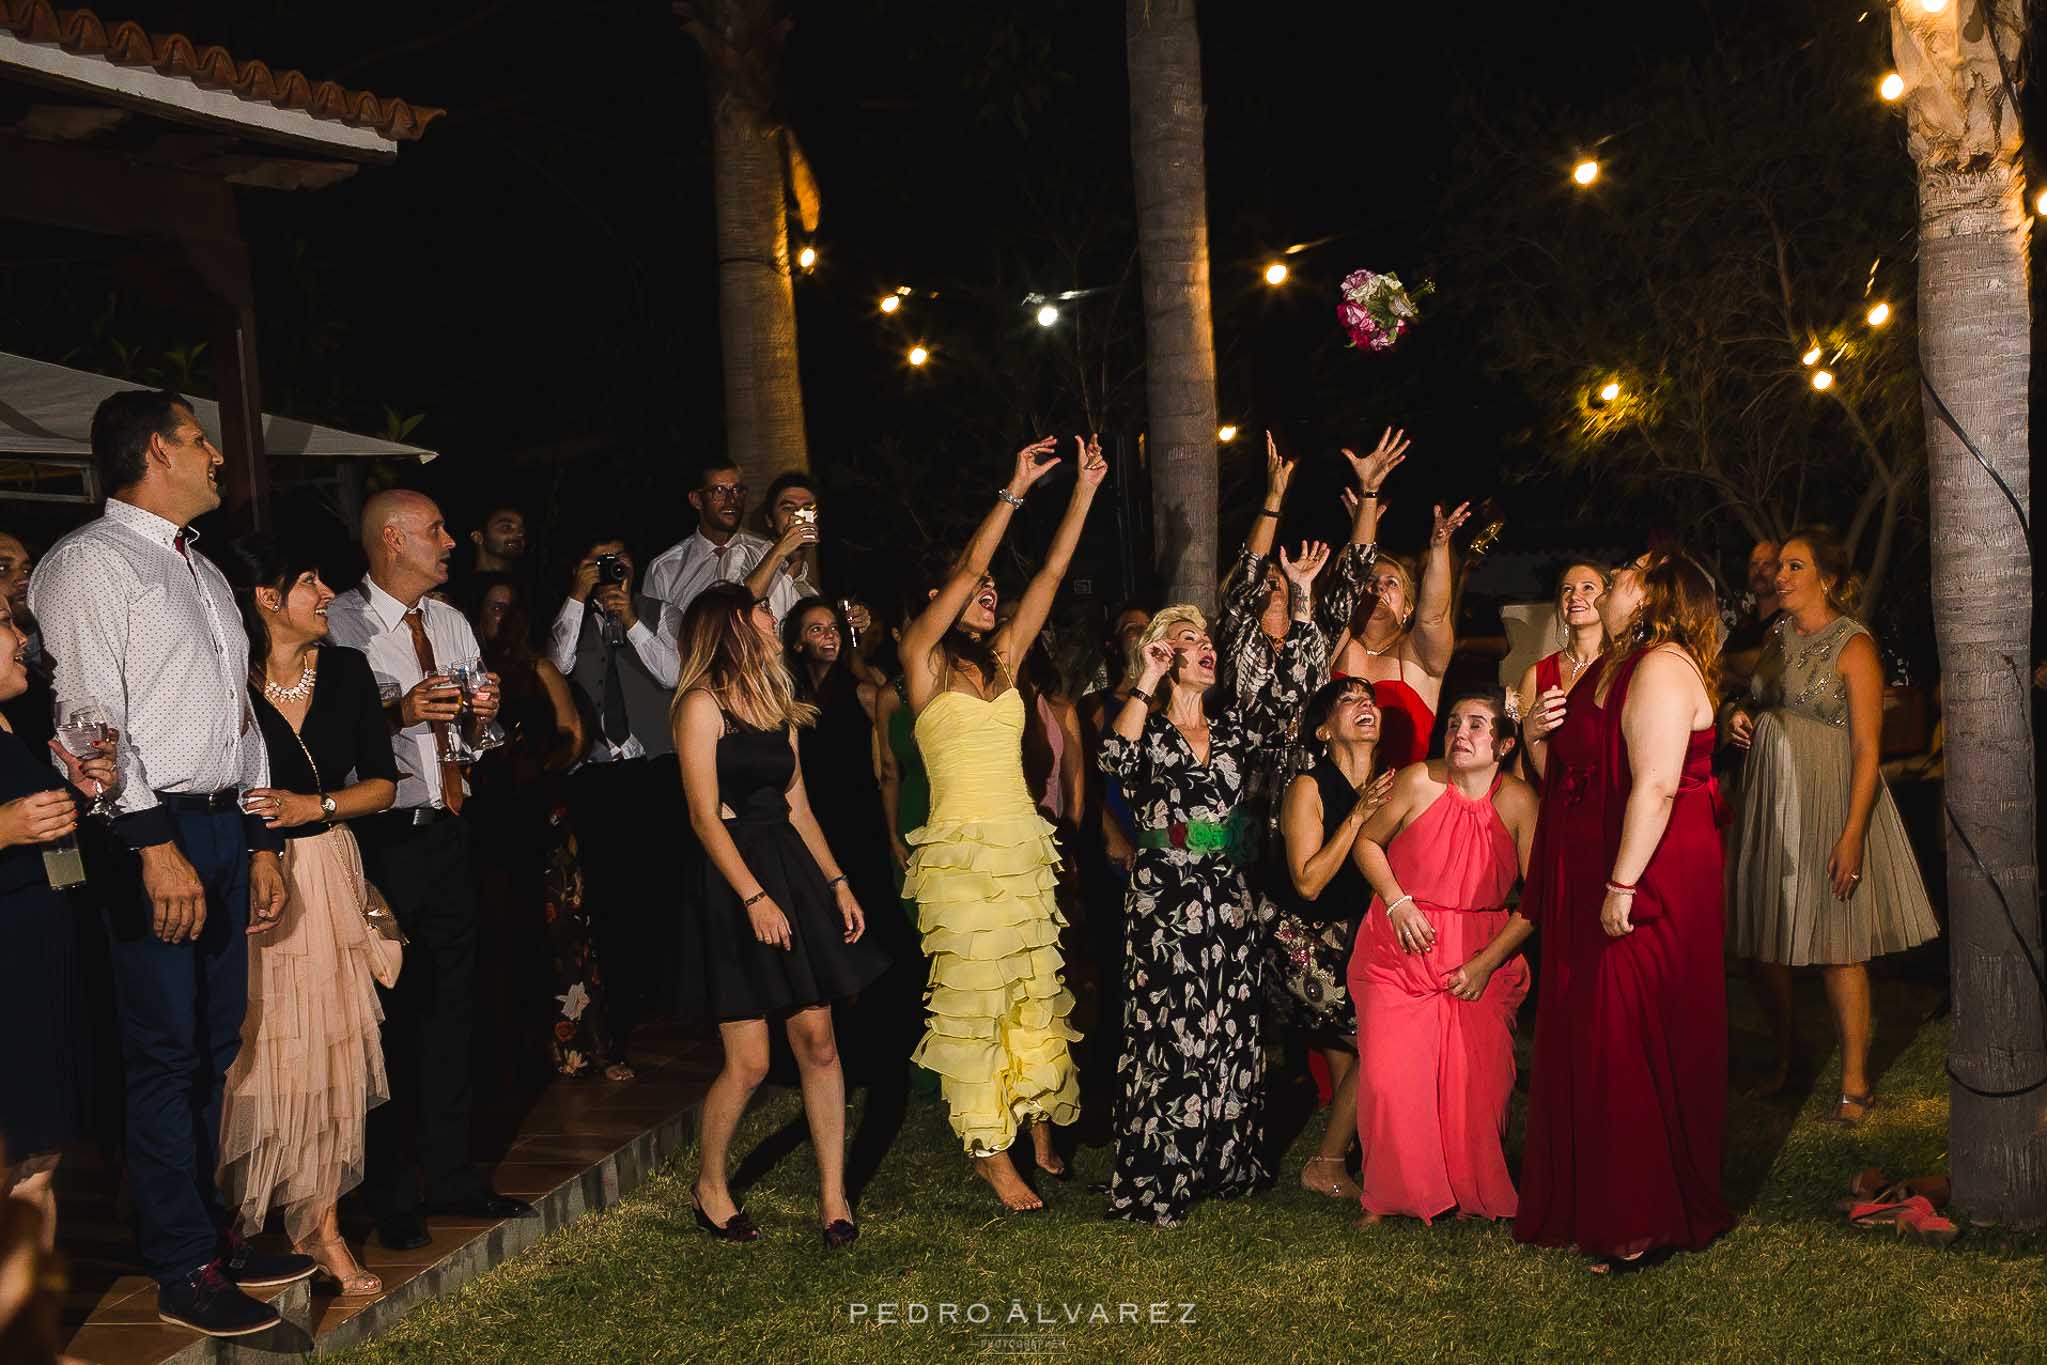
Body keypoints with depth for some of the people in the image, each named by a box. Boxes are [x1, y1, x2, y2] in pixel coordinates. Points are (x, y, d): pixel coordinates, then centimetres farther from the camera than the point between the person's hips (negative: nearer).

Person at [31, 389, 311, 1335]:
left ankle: (207, 1229, 26)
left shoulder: (203, 573, 20)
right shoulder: (90, 562, -7)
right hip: (152, 833, -8)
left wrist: (262, 842, 16)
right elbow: (90, 714, -15)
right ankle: (183, 1273, 8)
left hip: (225, 827, 8)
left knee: (213, 1045, 14)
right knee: (166, 1053, -1)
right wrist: (156, 846, -21)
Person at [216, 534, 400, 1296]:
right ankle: (239, 1222, 17)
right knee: (256, 1053, 0)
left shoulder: (345, 671, 6)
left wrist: (314, 807, -9)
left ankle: (321, 1224, 15)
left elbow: (382, 783, 6)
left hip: (330, 876, 4)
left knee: (332, 1049, 5)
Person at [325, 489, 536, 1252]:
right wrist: (398, 711, -27)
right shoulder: (341, 625, -10)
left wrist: (484, 712, -3)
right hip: (380, 839, -7)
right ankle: (391, 1196, 14)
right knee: (387, 1018, 1)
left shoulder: (451, 623, 14)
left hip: (447, 833, 7)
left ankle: (451, 1175, 25)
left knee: (450, 1011, 13)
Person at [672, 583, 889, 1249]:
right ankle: (710, 1186, 19)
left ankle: (833, 1194, 9)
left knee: (818, 1039, 1)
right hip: (733, 879, -7)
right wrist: (755, 898, -18)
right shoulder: (702, 705, -6)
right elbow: (705, 817, -12)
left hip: (792, 870, 7)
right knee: (749, 1060, -4)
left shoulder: (778, 705, 17)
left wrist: (837, 883, 10)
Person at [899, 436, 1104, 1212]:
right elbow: (964, 571, -13)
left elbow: (1051, 573, 8)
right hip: (962, 851, -6)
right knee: (974, 996, -1)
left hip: (1024, 849, 6)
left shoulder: (1003, 659, 12)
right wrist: (1015, 491, -15)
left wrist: (1084, 490, 3)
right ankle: (992, 1155, 7)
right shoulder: (923, 660, -2)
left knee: (1037, 990, 11)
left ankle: (1041, 1127, 24)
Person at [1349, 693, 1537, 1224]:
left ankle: (1478, 1194, 18)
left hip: (1483, 957, 0)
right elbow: (1368, 842, 8)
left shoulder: (1518, 801, -7)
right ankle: (1390, 1195, 12)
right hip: (1400, 950, 0)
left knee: (1478, 1082, -5)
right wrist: (1396, 902, -7)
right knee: (1389, 1077, -7)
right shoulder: (1419, 783, -7)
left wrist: (1488, 961, -11)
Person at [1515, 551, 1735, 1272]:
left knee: (1636, 1052, -3)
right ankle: (1594, 1204, 24)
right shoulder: (1614, 668, 17)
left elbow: (1656, 785, -23)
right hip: (1593, 887, 10)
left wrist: (1624, 883, -26)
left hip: (1645, 884, -10)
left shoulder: (1662, 667, -13)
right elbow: (1564, 775, 18)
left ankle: (1649, 1224, 7)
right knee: (1591, 1044, 13)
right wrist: (1535, 735, 0)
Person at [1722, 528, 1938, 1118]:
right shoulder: (1778, 638, 11)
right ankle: (1784, 1057, 25)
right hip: (1770, 803, 6)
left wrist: (1853, 833, -20)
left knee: (1837, 946, -3)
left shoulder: (1854, 645, -8)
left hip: (1829, 801, -6)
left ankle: (1855, 1080, 7)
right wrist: (1741, 717, 2)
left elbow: (1867, 748, -13)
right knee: (1765, 942, 8)